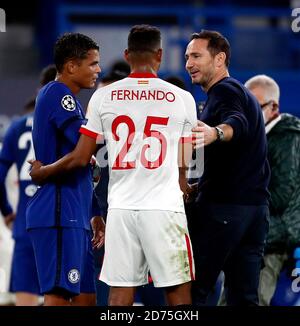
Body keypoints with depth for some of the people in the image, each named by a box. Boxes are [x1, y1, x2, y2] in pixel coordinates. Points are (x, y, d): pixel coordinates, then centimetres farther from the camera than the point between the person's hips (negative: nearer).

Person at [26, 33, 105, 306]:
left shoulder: (67, 98, 23)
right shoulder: (58, 94, -9)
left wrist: (93, 214, 27)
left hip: (74, 217, 11)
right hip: (59, 215, -11)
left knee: (85, 298, 9)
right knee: (59, 296, -14)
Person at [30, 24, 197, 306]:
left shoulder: (103, 97, 4)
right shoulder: (182, 98, 2)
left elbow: (81, 158, 6)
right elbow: (183, 166, 8)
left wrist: (42, 172, 24)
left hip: (121, 208, 2)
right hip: (165, 208, -2)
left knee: (119, 295, 4)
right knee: (179, 294, 2)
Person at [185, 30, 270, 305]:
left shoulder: (224, 90, -7)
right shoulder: (244, 94, 24)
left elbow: (237, 122, -29)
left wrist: (216, 132, -51)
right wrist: (200, 188, 42)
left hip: (223, 206, -9)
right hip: (257, 206, 9)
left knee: (191, 292, -9)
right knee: (244, 296, 7)